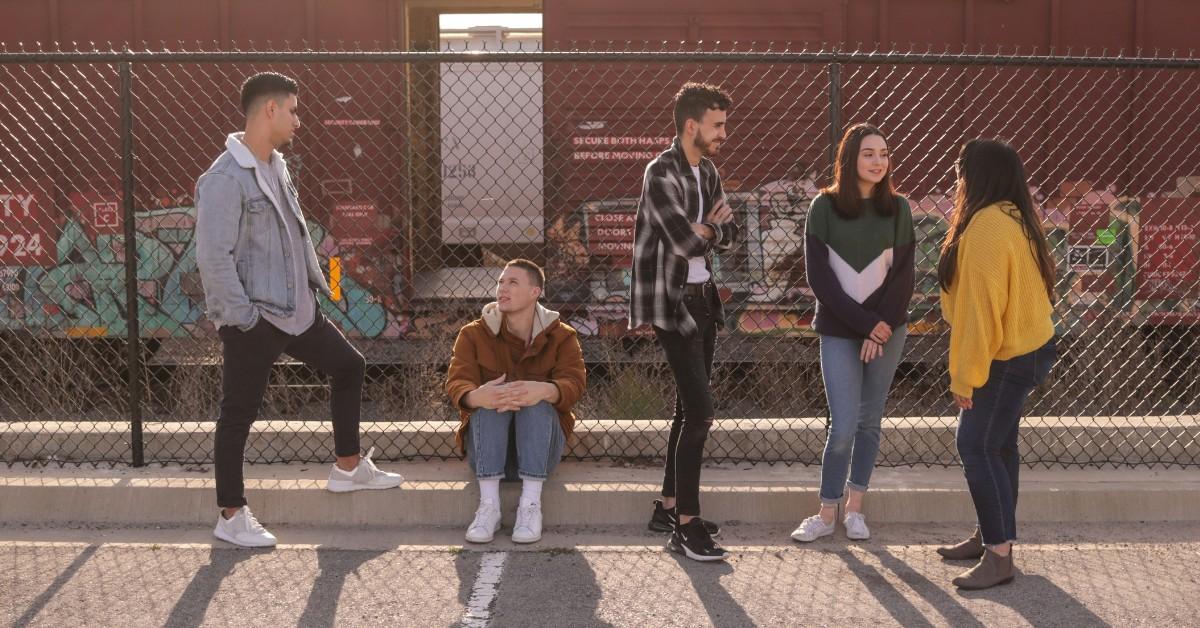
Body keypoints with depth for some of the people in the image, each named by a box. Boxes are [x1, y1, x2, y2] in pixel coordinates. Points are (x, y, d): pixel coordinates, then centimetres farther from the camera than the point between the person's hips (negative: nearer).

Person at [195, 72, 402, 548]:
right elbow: (213, 258, -23)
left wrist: (316, 282, 15)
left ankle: (349, 467, 32)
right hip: (252, 321, -9)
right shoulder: (225, 179, -19)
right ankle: (231, 517, 14)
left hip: (296, 309, 9)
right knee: (239, 415, 2)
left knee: (348, 366, 18)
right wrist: (243, 317, -21)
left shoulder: (277, 166, 10)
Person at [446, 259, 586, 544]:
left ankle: (531, 504, -35)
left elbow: (574, 383, -16)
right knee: (489, 402, -30)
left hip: (541, 445, 0)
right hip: (487, 446, 1)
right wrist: (476, 396, -40)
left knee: (538, 403, -31)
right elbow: (457, 382, -13)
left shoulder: (561, 336, 2)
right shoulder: (473, 334, 2)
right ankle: (489, 504, -36)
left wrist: (544, 391, -42)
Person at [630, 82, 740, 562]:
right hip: (670, 302, -9)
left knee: (690, 407, 13)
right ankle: (686, 526, -7)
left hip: (701, 298, 9)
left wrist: (703, 229, -10)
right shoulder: (662, 172, -15)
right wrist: (711, 224, -2)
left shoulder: (707, 171, 13)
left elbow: (728, 236, 10)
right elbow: (686, 240, -23)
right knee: (699, 409, -12)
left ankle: (669, 507, 25)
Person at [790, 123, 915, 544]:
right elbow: (819, 276, -8)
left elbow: (903, 276, 1)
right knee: (843, 426, -7)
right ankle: (827, 513, 6)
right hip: (839, 331, -2)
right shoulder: (825, 207, -4)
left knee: (870, 420, 8)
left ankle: (855, 507, 19)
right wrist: (865, 323, -13)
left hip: (887, 330, 2)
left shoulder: (897, 209, 2)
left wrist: (883, 327, -11)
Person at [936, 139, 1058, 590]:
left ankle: (999, 556, -5)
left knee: (977, 448, -8)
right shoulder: (1013, 218, 9)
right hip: (1028, 347, 10)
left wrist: (965, 377, -20)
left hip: (1007, 360, -10)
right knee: (997, 445, 16)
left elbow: (980, 308, -24)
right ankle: (990, 535, 27)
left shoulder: (986, 227, -23)